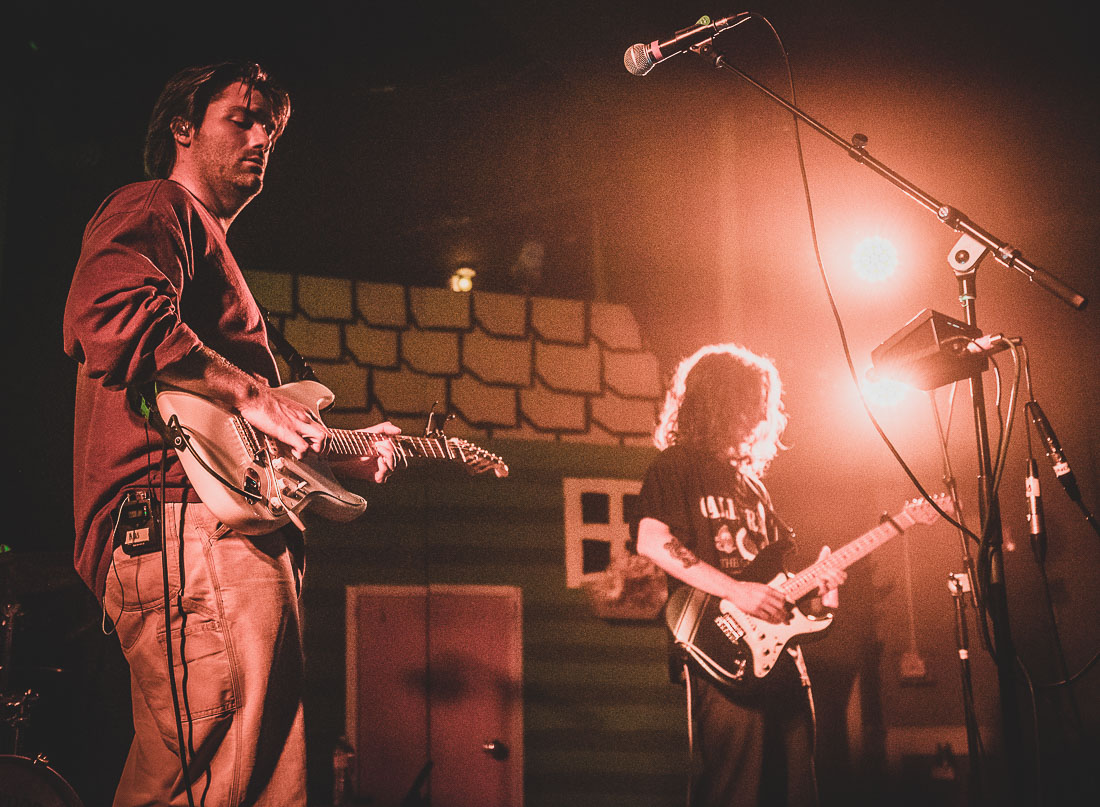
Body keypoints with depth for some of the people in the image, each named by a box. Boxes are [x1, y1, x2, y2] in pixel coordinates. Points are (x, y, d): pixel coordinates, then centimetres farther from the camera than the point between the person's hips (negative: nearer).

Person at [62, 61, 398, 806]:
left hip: (244, 543, 11)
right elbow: (108, 314, -22)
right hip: (189, 529, -11)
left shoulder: (208, 240, 34)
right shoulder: (156, 208, 2)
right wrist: (249, 391, -17)